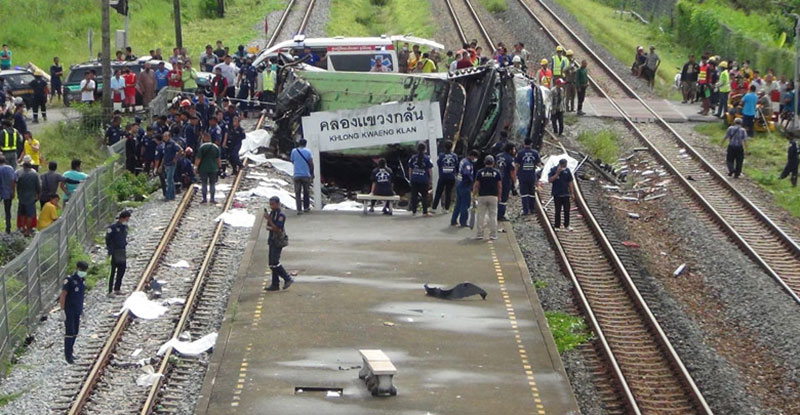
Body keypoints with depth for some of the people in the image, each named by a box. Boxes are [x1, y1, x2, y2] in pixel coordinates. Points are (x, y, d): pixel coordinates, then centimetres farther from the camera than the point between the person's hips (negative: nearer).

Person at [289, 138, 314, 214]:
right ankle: (306, 207, 21)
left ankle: (299, 209, -6)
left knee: (297, 193, 3)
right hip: (306, 174, 0)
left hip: (297, 175, 0)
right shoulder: (308, 151, -2)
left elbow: (292, 161, 13)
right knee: (306, 192, 16)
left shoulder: (294, 151, 1)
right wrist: (312, 173, 5)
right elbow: (311, 163, -5)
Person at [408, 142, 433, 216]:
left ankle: (413, 211, 13)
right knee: (424, 196, 4)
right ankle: (425, 212, 4)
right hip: (424, 180, -2)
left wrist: (410, 179, 15)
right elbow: (430, 171, -2)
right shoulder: (427, 158, -4)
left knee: (414, 195, 10)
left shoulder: (413, 158, 3)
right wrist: (430, 181, 5)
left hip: (414, 180, 2)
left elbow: (410, 170, 7)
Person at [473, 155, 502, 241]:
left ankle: (480, 234, 6)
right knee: (493, 216, 5)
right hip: (493, 196, 0)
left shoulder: (480, 172, -2)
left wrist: (474, 195, 8)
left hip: (482, 196, 0)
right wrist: (499, 196, 10)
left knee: (481, 216, 6)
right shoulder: (497, 173, 0)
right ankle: (493, 235, 4)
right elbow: (500, 186, 0)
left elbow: (476, 185, -3)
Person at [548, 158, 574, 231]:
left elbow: (570, 182, 7)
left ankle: (567, 225, 18)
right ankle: (557, 226, 13)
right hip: (557, 194, -3)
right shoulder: (554, 170, -7)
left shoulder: (567, 170, 1)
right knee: (558, 210, 3)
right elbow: (550, 180, -14)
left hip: (566, 193, 3)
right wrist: (557, 173, -20)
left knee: (567, 210, 5)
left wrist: (572, 192, 4)